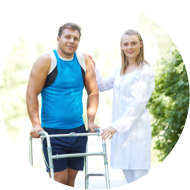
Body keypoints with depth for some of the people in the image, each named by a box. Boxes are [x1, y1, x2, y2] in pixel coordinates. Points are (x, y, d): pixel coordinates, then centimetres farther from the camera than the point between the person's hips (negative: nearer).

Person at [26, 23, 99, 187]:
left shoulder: (85, 61, 7)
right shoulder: (46, 61, -5)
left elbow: (93, 93, 12)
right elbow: (31, 94, -7)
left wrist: (91, 121, 4)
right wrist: (36, 124, -14)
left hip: (78, 130, 4)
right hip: (52, 131, -4)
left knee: (71, 178, 7)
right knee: (59, 179, -7)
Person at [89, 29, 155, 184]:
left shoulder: (145, 71, -8)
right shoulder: (120, 71, 16)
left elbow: (139, 104, -14)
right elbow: (102, 85, 28)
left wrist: (116, 126, -17)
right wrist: (93, 67, 13)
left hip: (136, 128, -7)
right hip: (120, 130, 8)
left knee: (139, 175, -7)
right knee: (129, 177, 11)